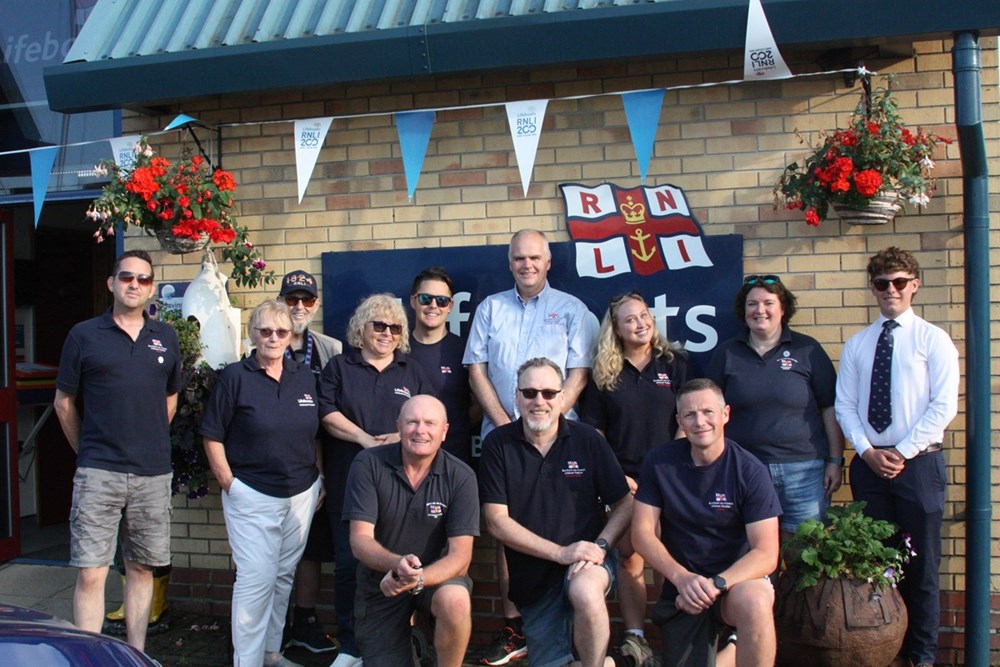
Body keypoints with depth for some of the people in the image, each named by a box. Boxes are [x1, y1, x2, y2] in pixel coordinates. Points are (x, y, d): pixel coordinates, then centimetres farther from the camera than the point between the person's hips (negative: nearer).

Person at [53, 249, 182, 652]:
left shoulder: (165, 337, 8)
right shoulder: (84, 335, 0)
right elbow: (63, 402, 7)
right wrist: (87, 451, 9)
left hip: (153, 474, 3)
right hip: (98, 473, -3)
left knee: (142, 569, 12)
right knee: (90, 574, -5)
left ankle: (137, 655, 23)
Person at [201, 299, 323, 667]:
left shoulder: (305, 377, 7)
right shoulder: (234, 377, -6)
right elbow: (212, 437, -5)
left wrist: (319, 478, 8)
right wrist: (228, 484, -8)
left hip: (302, 494, 5)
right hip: (252, 496, -5)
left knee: (284, 575, 14)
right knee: (256, 578, -6)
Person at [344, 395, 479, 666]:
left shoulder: (461, 477, -15)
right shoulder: (368, 464, -14)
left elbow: (460, 556, -18)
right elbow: (360, 540, -18)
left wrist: (417, 578, -37)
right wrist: (398, 564, -39)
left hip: (438, 575, -1)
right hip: (380, 582, 1)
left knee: (455, 602, -33)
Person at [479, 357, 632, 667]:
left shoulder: (588, 439, -4)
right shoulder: (498, 444, -5)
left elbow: (624, 504, 0)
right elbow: (497, 521, -9)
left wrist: (601, 546, -18)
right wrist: (560, 552, -17)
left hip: (588, 561, -2)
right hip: (533, 578, 2)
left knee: (584, 592, -35)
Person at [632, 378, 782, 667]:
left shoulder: (749, 470, -11)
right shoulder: (660, 462, -5)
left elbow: (766, 553, -14)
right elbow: (642, 532, -5)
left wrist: (715, 584, -28)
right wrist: (682, 578, -20)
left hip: (737, 578, -2)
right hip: (681, 587, 3)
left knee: (754, 603, -34)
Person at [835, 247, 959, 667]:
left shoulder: (933, 339, 1)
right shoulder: (856, 345, 10)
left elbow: (944, 406, -7)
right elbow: (844, 406, 7)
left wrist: (903, 452, -12)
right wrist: (867, 451, -7)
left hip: (919, 462, -3)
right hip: (868, 463, 3)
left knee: (921, 563, 3)